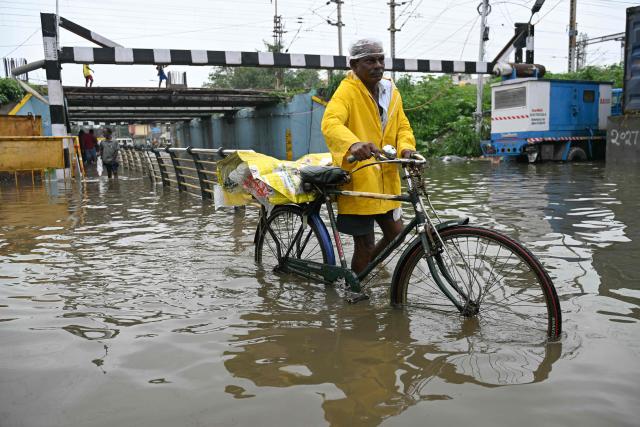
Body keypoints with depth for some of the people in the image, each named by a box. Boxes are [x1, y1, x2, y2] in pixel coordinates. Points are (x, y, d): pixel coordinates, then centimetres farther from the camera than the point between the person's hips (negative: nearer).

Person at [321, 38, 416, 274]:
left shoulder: (391, 92, 12)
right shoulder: (347, 91, -11)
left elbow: (403, 126, 12)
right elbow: (331, 123, -28)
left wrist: (406, 148, -11)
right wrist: (354, 144, -49)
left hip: (386, 179, 7)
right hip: (357, 180, -7)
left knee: (395, 233, 14)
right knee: (365, 245, 0)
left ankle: (362, 270, 38)